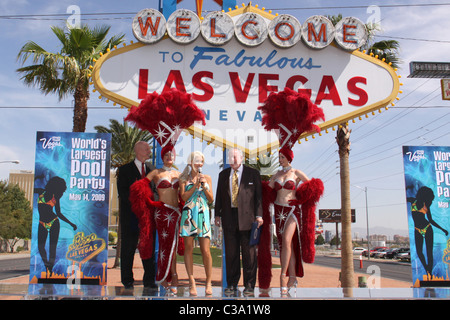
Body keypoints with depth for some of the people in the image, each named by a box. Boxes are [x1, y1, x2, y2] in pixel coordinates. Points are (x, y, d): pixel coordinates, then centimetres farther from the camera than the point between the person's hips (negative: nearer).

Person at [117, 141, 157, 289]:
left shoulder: (152, 169, 13)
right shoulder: (125, 169, 2)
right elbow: (122, 192, -5)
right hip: (130, 214, -3)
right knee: (128, 248, 4)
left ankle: (149, 280, 12)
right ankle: (127, 280, 16)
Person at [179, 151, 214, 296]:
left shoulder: (207, 178, 13)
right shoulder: (184, 178, 10)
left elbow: (211, 200, 9)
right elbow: (184, 197, -2)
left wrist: (204, 185, -3)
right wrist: (195, 185, -9)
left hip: (203, 215, 0)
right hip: (188, 215, 0)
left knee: (205, 250, -5)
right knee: (188, 248, 0)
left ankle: (208, 283, 6)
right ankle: (192, 282, 8)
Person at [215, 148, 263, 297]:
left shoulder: (253, 174, 3)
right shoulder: (223, 174, 13)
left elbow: (258, 195, 1)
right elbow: (219, 195, 14)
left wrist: (259, 215, -7)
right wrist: (217, 214, 7)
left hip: (247, 217, -3)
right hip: (229, 217, 3)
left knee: (249, 252, 2)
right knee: (231, 252, 7)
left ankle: (249, 285, 13)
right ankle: (231, 284, 18)